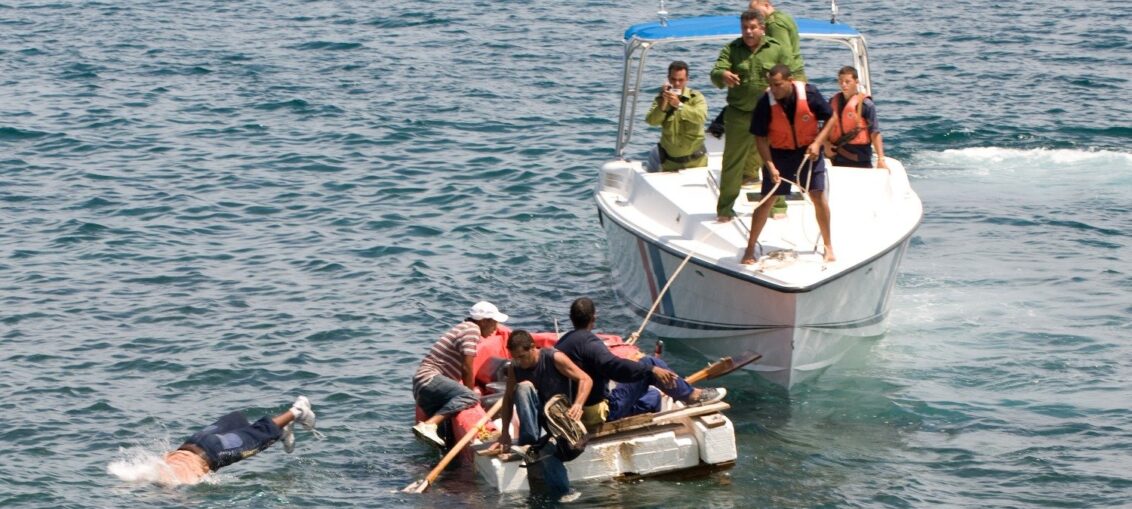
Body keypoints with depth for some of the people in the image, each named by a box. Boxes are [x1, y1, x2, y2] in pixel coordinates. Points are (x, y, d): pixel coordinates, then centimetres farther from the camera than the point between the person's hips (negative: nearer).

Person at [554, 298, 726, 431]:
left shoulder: (562, 342, 11)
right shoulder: (587, 341, -18)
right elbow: (614, 366, -33)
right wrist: (651, 369, -30)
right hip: (600, 413, -10)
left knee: (651, 397, 26)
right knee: (649, 363, -5)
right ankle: (692, 395, 7)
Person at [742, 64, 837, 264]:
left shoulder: (809, 94, -20)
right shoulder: (766, 103, -21)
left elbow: (829, 119, -5)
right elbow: (760, 138, -12)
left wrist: (817, 143, -17)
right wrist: (770, 166, -20)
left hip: (808, 152, 0)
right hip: (778, 153, 0)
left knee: (818, 196, -3)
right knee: (767, 200, -1)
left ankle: (828, 246, 12)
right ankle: (750, 249, 9)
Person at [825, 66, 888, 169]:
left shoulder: (865, 104, -9)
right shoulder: (833, 101, 6)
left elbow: (875, 133, -12)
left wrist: (881, 159, -16)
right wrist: (826, 144, -2)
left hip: (859, 157, -5)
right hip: (838, 156, 5)